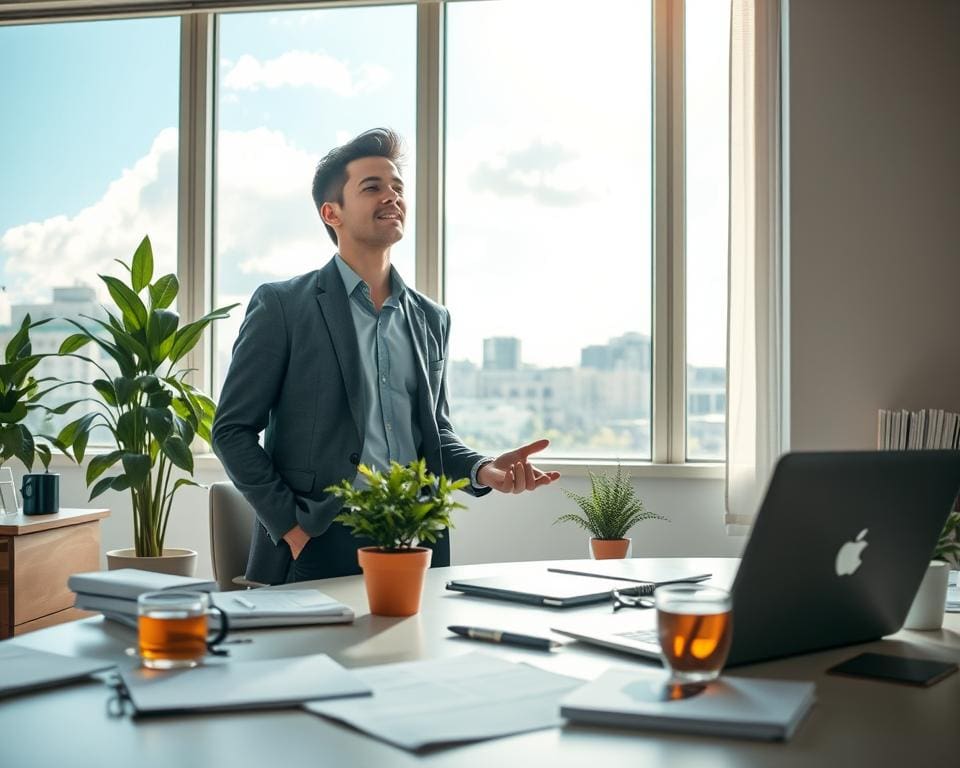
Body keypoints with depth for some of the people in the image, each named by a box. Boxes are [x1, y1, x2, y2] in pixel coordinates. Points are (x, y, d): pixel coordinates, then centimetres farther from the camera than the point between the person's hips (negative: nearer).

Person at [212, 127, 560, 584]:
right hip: (317, 552, -4)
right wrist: (290, 526, -10)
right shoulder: (282, 306, -2)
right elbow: (232, 430, -2)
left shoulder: (431, 320, 13)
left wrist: (483, 470, -1)